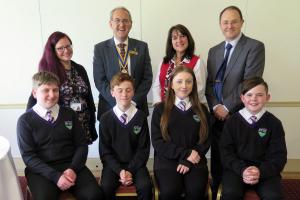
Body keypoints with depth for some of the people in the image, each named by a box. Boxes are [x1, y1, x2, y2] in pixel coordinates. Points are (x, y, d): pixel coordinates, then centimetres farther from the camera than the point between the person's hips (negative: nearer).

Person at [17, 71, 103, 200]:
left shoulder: (69, 114, 10)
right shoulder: (25, 120, 1)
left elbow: (81, 145, 8)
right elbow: (28, 156, -4)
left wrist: (73, 169, -10)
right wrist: (55, 176, -15)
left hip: (71, 166, 2)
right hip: (41, 170, -2)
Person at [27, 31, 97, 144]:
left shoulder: (80, 69, 7)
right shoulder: (48, 71, -6)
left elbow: (89, 97, 10)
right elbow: (34, 98, -6)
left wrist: (92, 124, 8)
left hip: (83, 125, 4)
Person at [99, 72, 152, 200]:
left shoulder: (141, 117, 0)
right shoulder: (105, 118, -1)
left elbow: (143, 149, -1)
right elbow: (105, 151, 0)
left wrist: (130, 171, -12)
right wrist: (120, 170, -13)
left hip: (135, 164, 0)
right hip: (113, 165, 0)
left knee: (145, 186, -26)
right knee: (106, 188, -27)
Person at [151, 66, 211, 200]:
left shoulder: (201, 110, 12)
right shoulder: (160, 109, 6)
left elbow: (205, 140, 7)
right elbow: (157, 141, -1)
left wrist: (188, 160, -9)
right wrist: (185, 154, -10)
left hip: (194, 161, 2)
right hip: (167, 160, -1)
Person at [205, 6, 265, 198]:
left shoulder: (255, 47, -5)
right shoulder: (214, 51, 13)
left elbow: (250, 82, -14)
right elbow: (209, 83, 9)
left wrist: (227, 107, -15)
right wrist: (215, 106, -6)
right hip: (217, 115, 5)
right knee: (217, 159, 12)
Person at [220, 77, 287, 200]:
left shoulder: (274, 123, 4)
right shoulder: (232, 121, 3)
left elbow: (278, 155, 1)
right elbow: (226, 151, 1)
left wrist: (261, 171, -16)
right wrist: (242, 170, -16)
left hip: (265, 170, 1)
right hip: (237, 168, 0)